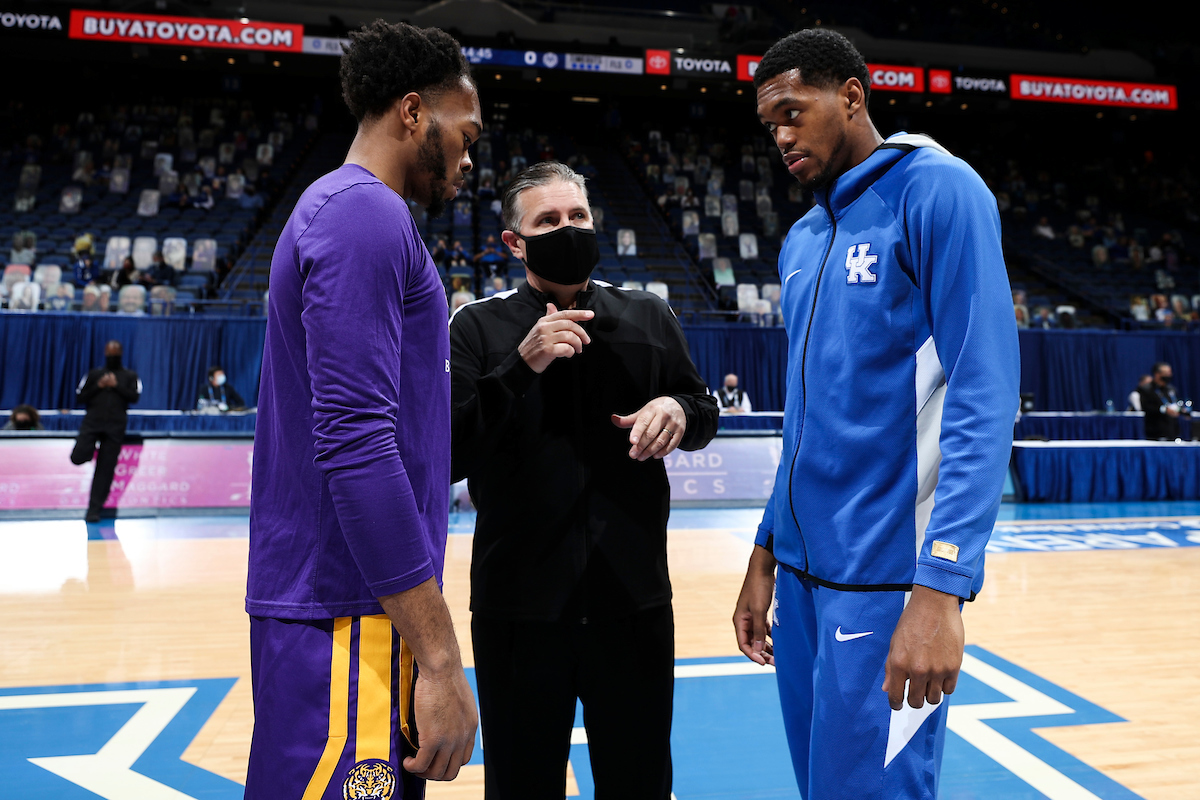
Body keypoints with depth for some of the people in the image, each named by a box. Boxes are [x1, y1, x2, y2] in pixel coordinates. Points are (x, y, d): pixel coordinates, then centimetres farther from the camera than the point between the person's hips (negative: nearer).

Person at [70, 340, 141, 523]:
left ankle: (94, 509, 5)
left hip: (115, 426, -1)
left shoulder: (130, 376, 13)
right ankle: (92, 450, 17)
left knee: (106, 469, -2)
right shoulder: (94, 374, 16)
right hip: (92, 422, 1)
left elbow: (135, 397, -1)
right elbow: (80, 396, 10)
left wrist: (117, 385, -10)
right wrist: (98, 386, -3)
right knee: (78, 457, -21)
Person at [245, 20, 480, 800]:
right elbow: (355, 442, -23)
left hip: (336, 600, 10)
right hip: (346, 615, -10)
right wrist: (439, 656, -22)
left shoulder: (337, 209, 18)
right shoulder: (368, 214, -14)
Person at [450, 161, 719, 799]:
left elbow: (703, 415, 13)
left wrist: (678, 410, -10)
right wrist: (521, 367, -22)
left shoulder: (648, 316, 5)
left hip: (634, 599, 2)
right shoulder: (477, 326, -2)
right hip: (518, 605, -1)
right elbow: (447, 458, -11)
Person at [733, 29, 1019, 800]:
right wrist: (766, 555, 15)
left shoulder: (938, 191, -8)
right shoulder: (802, 240, 13)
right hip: (802, 570, 7)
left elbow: (983, 400, -16)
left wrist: (941, 585, -23)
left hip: (884, 579, -7)